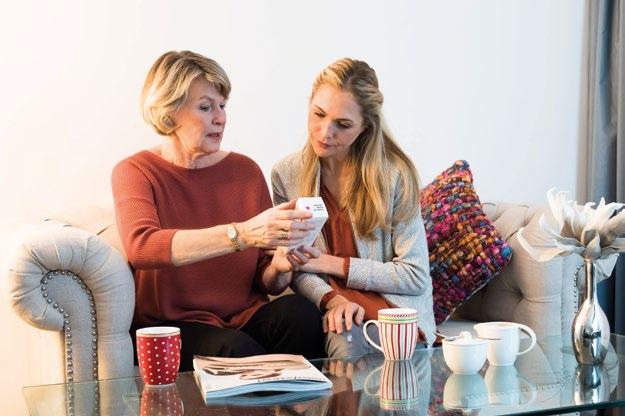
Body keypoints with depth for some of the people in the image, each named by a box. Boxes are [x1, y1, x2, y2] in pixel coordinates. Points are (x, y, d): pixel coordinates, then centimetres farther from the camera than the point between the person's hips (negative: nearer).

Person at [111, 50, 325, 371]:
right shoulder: (134, 173, -2)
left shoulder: (246, 170, 8)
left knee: (299, 312, -27)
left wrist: (279, 268, -15)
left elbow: (264, 284, 11)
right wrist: (241, 234, -37)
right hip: (169, 325, -4)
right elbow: (140, 248, -26)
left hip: (244, 318, 4)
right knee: (235, 349, -34)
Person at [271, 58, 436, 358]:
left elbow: (415, 276, -7)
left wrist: (330, 263, -9)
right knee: (345, 342, -33)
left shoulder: (394, 174, -8)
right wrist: (332, 299, -19)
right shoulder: (287, 174, 1)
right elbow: (295, 269, 4)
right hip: (327, 306, 1)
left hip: (395, 310, -1)